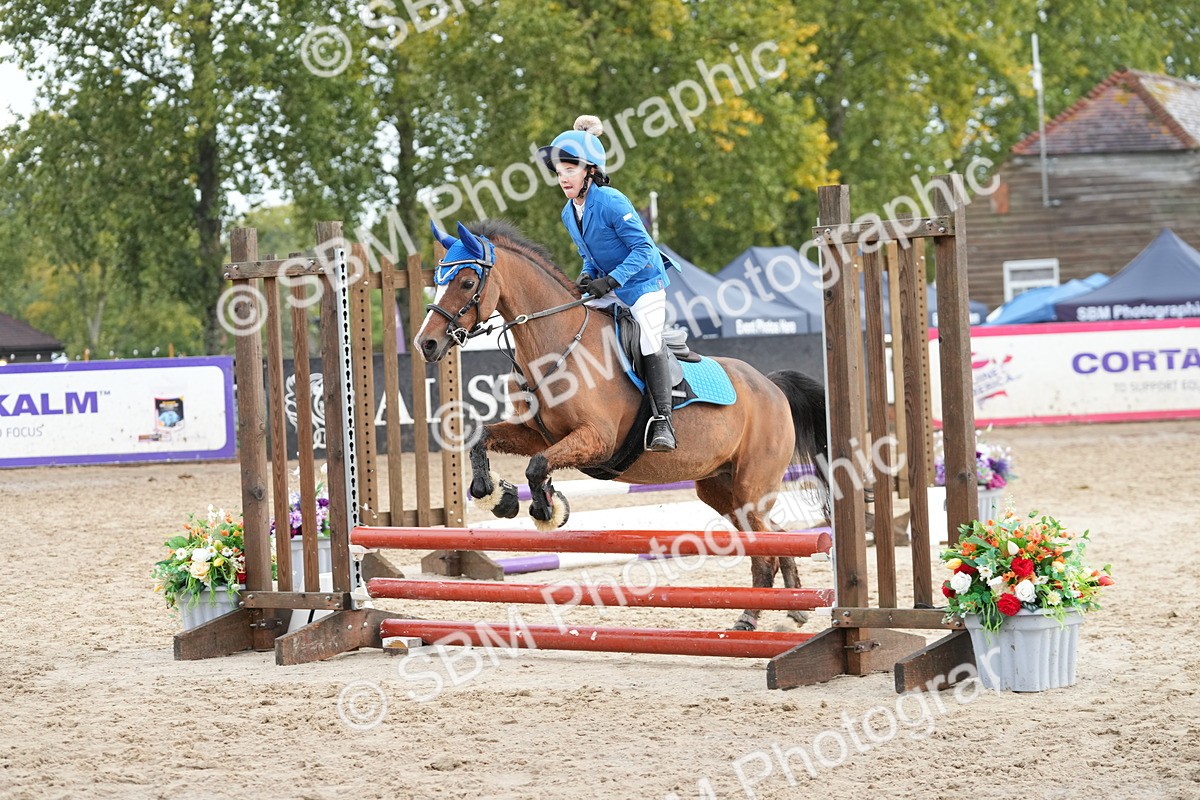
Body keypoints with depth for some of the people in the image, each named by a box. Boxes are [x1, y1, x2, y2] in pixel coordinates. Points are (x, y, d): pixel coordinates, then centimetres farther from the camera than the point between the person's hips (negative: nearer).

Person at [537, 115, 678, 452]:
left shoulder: (611, 202, -23)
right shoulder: (569, 213, 2)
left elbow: (642, 247, -24)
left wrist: (610, 280, -30)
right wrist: (587, 276, -6)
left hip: (643, 282, -8)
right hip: (606, 288, 8)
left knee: (651, 344, -21)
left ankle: (662, 422, -21)